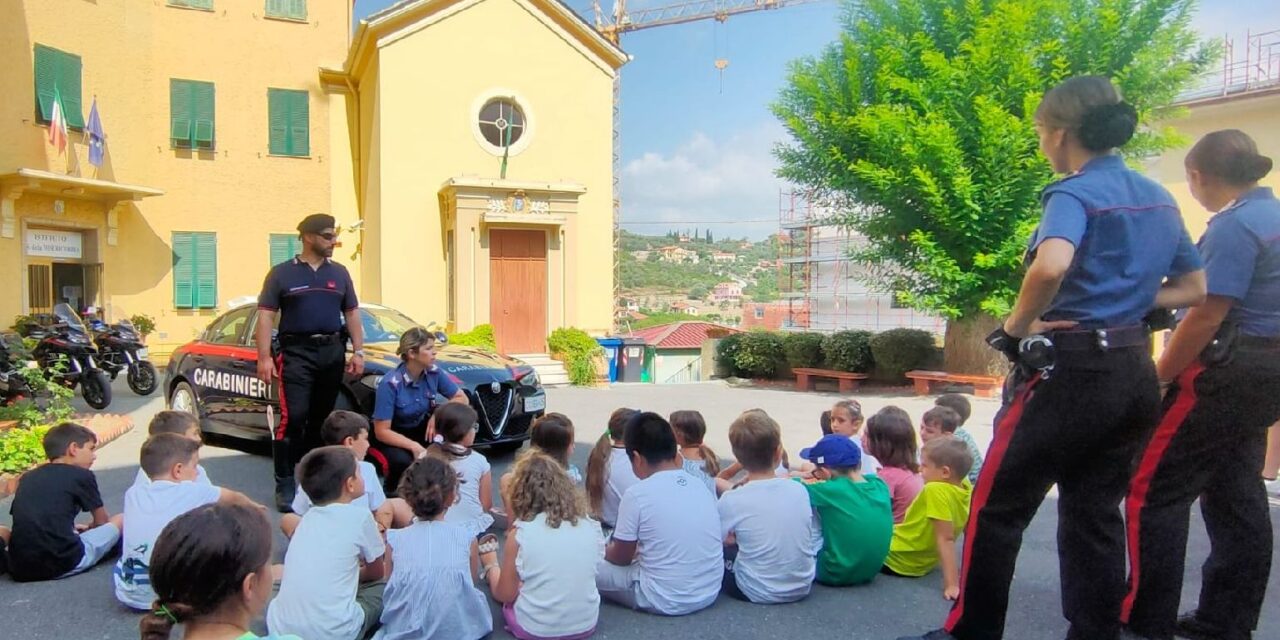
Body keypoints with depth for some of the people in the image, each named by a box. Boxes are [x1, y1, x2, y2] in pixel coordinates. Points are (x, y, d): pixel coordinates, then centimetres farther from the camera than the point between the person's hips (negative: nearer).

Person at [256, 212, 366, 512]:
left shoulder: (339, 273, 13)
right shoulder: (282, 273, 1)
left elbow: (352, 313, 15)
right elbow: (266, 316, -2)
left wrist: (358, 351, 6)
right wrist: (264, 357, -11)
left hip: (332, 352, 4)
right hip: (296, 352, -4)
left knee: (322, 418, 9)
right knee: (293, 417, -11)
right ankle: (285, 484, -4)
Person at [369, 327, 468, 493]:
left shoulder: (433, 373, -14)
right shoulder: (391, 384, -28)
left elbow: (462, 398, -6)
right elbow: (381, 431, -26)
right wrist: (413, 446, -39)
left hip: (419, 429, 5)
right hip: (391, 437, -5)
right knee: (404, 462, -35)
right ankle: (392, 492, -1)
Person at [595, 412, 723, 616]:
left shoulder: (637, 494, -15)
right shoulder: (700, 485, 1)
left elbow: (621, 557, -2)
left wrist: (604, 551, 19)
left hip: (665, 601, -6)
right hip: (709, 594, 6)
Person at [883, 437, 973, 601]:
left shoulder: (936, 491, -29)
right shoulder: (966, 489, -6)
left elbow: (946, 539, -31)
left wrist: (952, 584, -32)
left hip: (895, 559, -8)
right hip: (924, 563, 8)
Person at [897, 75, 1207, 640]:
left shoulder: (1075, 193, -13)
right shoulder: (1158, 198, 12)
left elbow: (1052, 265, -34)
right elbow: (1193, 289, 19)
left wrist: (1017, 325, -18)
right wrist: (1125, 299, 9)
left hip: (1072, 371, -8)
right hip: (1134, 372, 8)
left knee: (997, 506, 4)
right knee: (1096, 513, 16)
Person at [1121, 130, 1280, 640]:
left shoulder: (1234, 225, -15)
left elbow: (1208, 314, -22)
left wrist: (1158, 377, -15)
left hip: (1226, 372, -10)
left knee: (1155, 487, -4)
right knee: (1236, 492, 14)